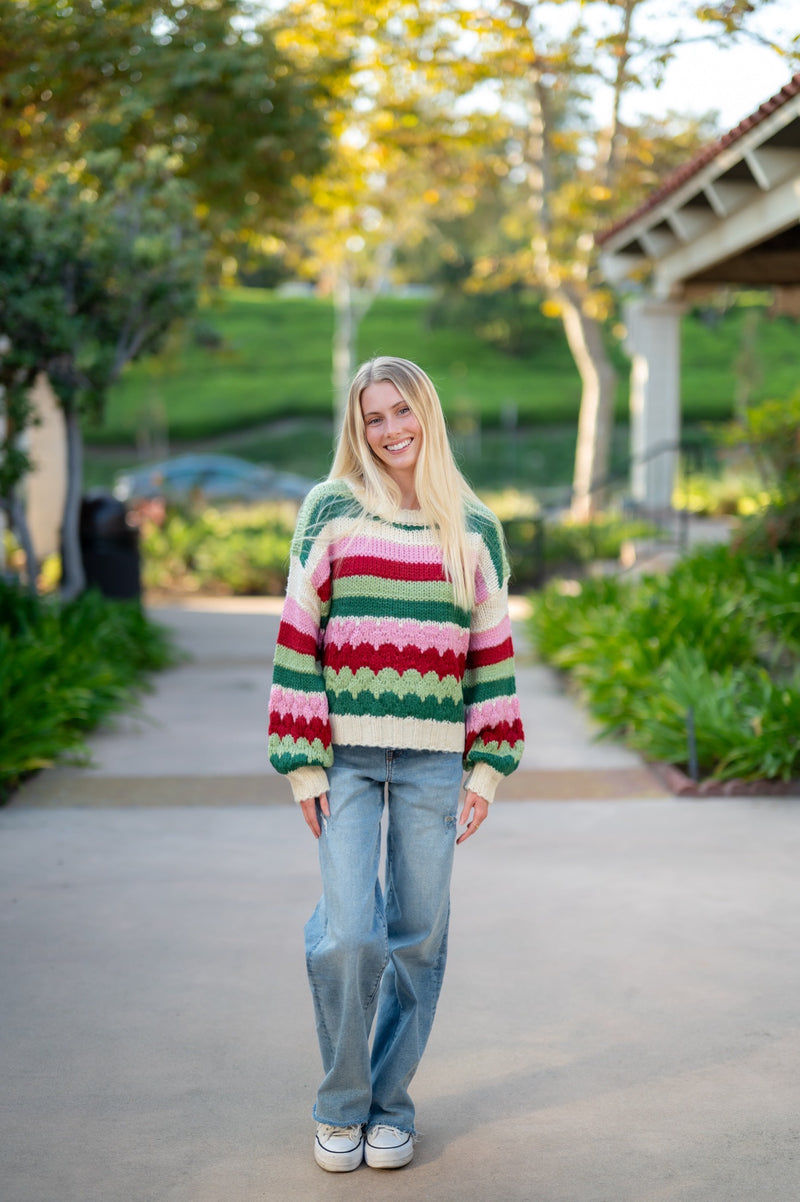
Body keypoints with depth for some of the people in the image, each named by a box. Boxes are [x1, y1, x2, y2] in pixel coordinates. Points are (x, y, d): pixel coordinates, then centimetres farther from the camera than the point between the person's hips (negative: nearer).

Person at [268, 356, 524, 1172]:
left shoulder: (474, 529, 9)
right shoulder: (331, 510, 3)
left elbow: (491, 652, 10)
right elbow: (299, 638, 1)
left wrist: (486, 770, 4)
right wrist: (304, 764, -4)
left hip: (433, 760, 2)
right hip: (347, 753, -2)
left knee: (417, 938, 6)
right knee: (348, 935, -8)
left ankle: (390, 1105, 24)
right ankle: (340, 1106, 15)